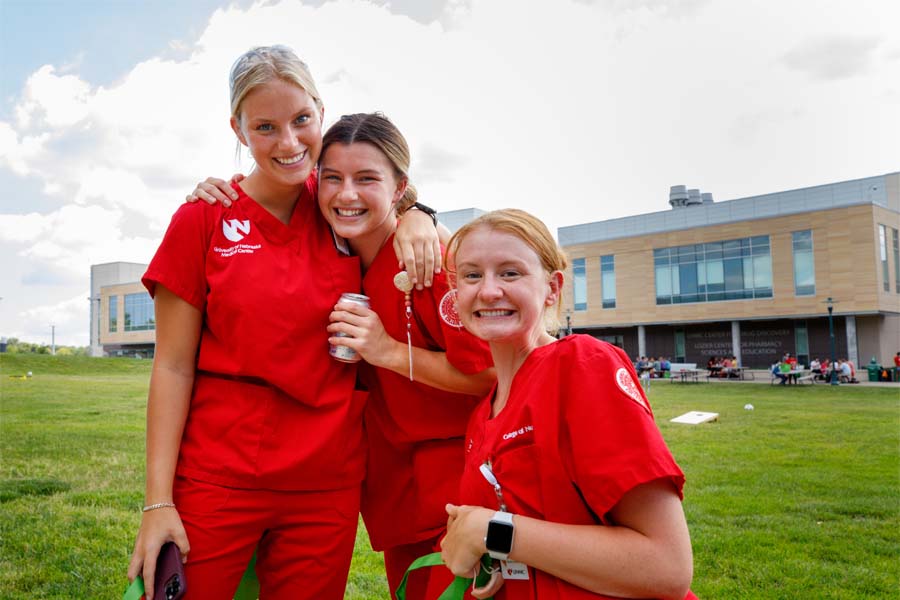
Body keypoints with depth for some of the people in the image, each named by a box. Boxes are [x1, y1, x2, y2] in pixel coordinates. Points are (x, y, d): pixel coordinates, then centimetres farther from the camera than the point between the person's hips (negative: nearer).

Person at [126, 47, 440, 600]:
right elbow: (174, 368, -4)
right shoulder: (204, 219, -4)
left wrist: (416, 219, -5)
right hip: (217, 482, -2)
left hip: (328, 483, 3)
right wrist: (158, 502, -8)